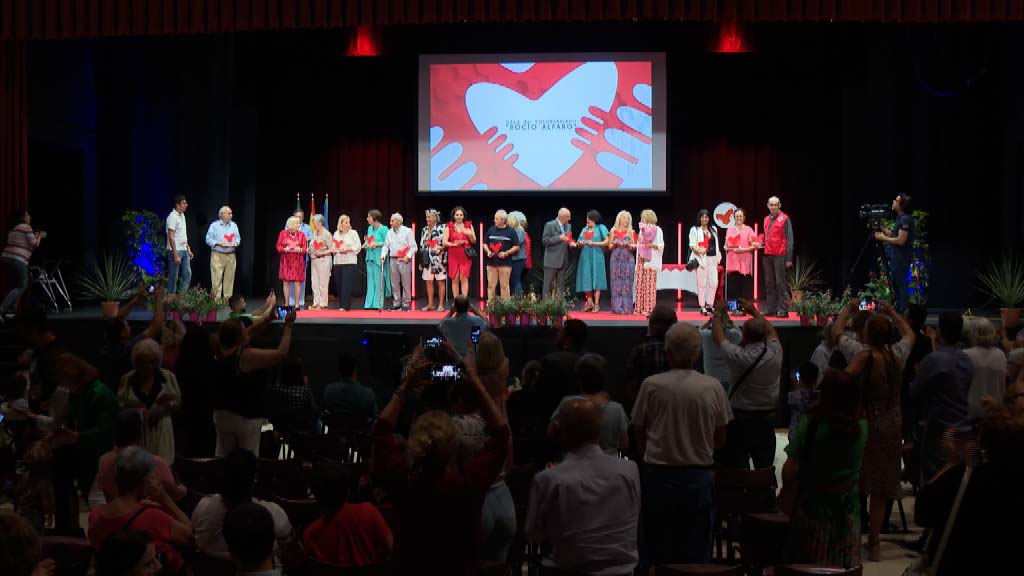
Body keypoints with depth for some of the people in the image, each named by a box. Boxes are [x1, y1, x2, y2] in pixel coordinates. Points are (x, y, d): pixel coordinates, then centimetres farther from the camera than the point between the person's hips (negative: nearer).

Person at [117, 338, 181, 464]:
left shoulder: (168, 377, 3)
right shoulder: (126, 379, 4)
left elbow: (178, 404, 8)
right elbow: (119, 407, 7)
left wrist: (169, 404, -14)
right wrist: (137, 412, -12)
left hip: (161, 433, 0)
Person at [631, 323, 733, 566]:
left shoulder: (651, 385, -9)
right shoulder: (713, 387, -5)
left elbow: (639, 434, 1)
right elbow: (720, 439, 4)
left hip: (659, 475, -1)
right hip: (700, 477, 1)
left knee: (657, 554, 10)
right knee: (697, 553, 8)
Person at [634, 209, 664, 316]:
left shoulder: (657, 229, -2)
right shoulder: (642, 229, 17)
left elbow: (661, 245, -4)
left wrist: (652, 245, -18)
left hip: (651, 260, -6)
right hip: (641, 259, 6)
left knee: (649, 284, -7)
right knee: (640, 283, 2)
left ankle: (649, 308, -6)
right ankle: (640, 307, 4)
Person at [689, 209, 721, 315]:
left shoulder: (714, 229, 19)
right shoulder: (695, 230, 3)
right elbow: (692, 245, -4)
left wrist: (718, 255, 14)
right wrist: (698, 250, -23)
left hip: (713, 258, 5)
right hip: (701, 258, -5)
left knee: (714, 282, -1)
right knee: (702, 282, -5)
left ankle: (709, 305, 11)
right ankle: (702, 307, 0)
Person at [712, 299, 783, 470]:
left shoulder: (738, 356, -18)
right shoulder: (775, 353, -7)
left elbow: (718, 335, -1)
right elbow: (771, 331, 16)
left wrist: (719, 311, 15)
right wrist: (754, 312, 27)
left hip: (740, 418, -4)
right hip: (767, 418, 4)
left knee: (737, 470, 1)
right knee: (765, 469, 12)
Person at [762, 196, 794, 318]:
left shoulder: (784, 219, -5)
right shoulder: (766, 219, 15)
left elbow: (789, 239, -8)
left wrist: (789, 258, -13)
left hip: (780, 256, -7)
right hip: (768, 256, 7)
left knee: (781, 284, -6)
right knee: (769, 284, 9)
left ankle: (783, 310, -5)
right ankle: (771, 308, 14)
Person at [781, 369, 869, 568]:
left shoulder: (809, 423, -20)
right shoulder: (862, 427, -8)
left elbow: (790, 470, -19)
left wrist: (785, 489, 3)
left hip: (814, 505, -3)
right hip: (848, 505, 3)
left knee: (810, 565, 11)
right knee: (843, 563, 15)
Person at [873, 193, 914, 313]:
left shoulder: (906, 219, -17)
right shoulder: (900, 218, 14)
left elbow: (900, 240, -21)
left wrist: (883, 238, -13)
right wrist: (883, 231, 12)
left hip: (901, 257, -10)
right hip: (895, 256, 10)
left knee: (901, 285, -7)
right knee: (896, 285, 14)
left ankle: (904, 313, -5)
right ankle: (898, 311, 20)